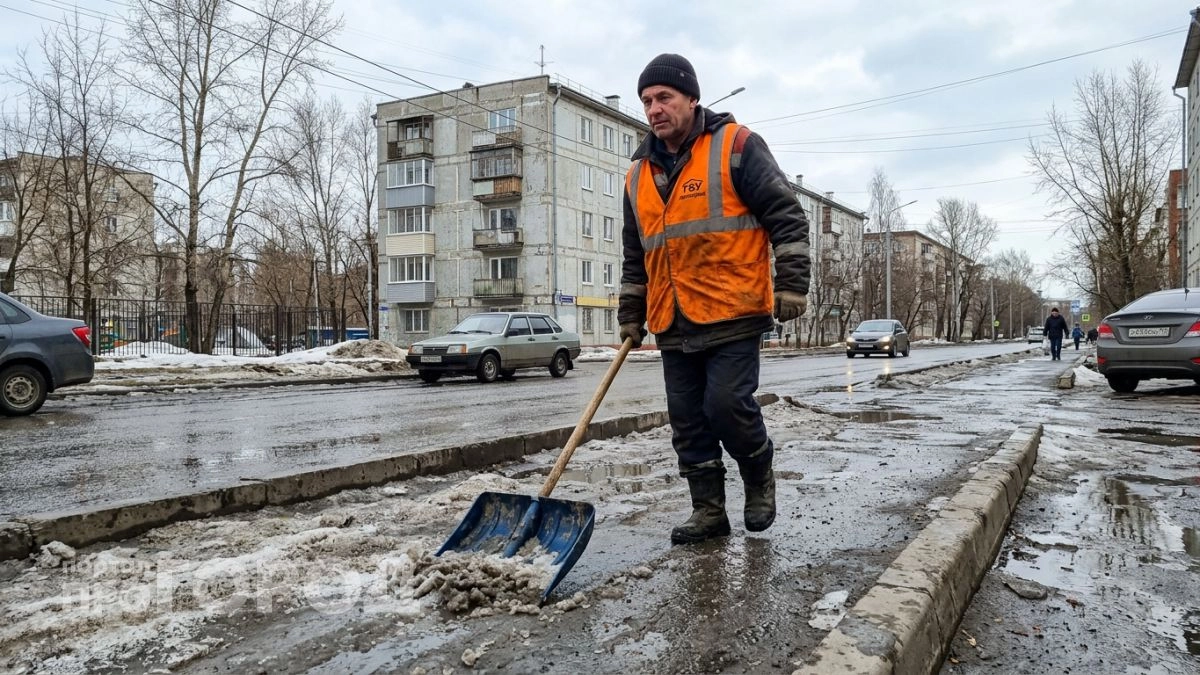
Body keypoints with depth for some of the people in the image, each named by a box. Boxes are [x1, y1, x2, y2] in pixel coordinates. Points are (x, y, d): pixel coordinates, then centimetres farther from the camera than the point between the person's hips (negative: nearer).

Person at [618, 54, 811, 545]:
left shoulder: (735, 146, -2)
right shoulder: (639, 174, 15)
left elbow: (786, 217, -4)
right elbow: (634, 256, 21)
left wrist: (792, 284, -11)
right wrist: (630, 316, 18)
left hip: (733, 314, -5)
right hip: (674, 324, 6)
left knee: (727, 404, -11)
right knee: (688, 421, 7)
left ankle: (760, 477, 18)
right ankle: (708, 510, 20)